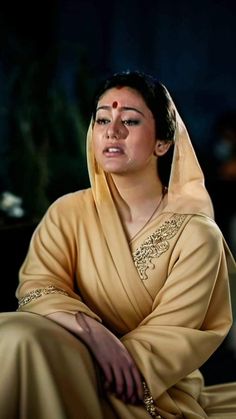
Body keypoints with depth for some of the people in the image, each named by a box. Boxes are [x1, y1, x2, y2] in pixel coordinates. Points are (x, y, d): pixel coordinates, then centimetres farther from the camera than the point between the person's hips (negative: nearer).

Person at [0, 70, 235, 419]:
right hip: (75, 381, 2)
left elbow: (170, 335, -11)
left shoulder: (196, 233, -8)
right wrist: (91, 329, -28)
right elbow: (36, 287, -10)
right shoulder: (68, 213, 1)